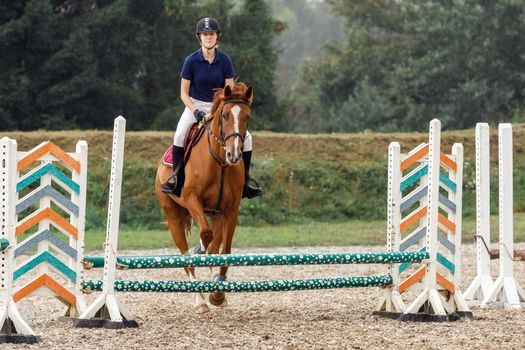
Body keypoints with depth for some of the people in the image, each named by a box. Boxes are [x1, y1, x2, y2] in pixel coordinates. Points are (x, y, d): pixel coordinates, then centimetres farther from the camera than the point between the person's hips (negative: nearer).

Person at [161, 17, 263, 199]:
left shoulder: (225, 60, -5)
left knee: (245, 137, -12)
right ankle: (177, 177, -15)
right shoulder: (191, 61, -9)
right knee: (180, 134, -30)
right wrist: (195, 111, -20)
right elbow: (184, 93, -5)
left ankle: (245, 179, 4)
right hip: (195, 105, -2)